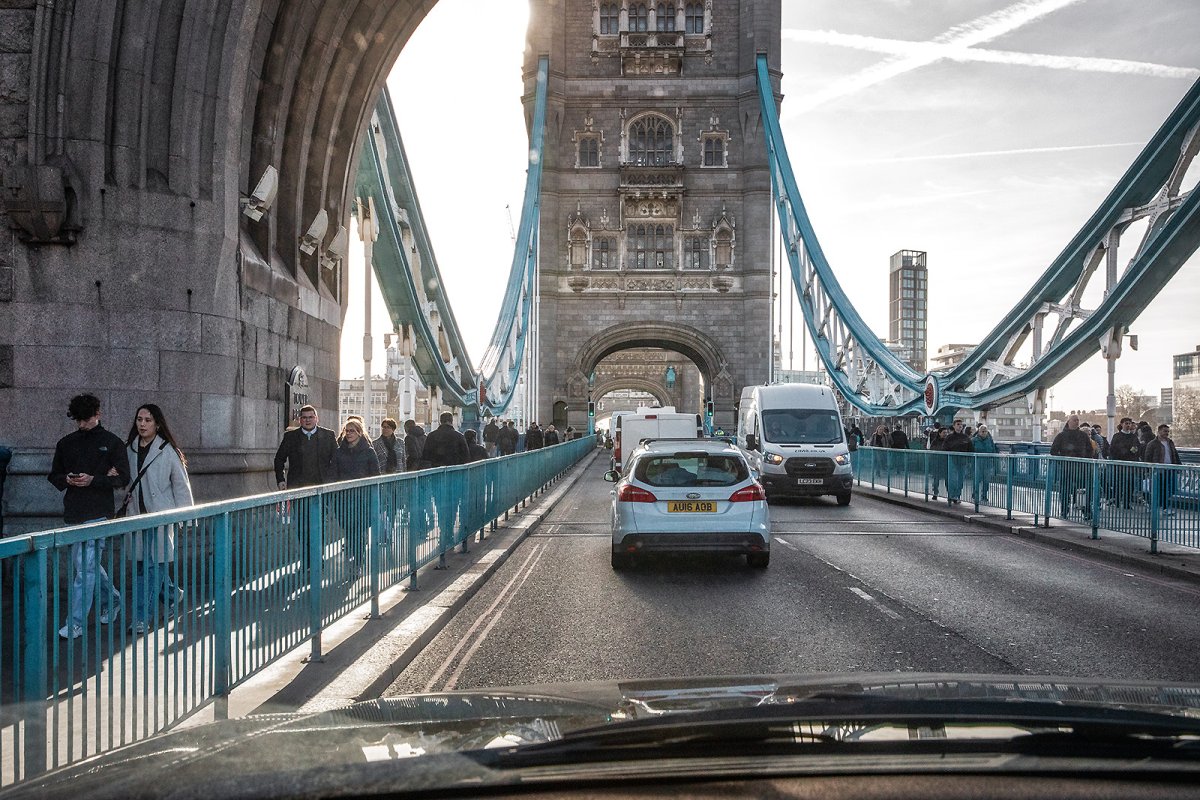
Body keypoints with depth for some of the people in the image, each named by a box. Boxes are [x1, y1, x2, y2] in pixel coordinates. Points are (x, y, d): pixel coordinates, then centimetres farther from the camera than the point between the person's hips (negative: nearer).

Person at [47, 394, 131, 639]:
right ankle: (112, 601, 35)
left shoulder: (112, 442, 0)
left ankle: (76, 622, -6)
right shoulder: (66, 443, 13)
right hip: (73, 514, 5)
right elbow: (54, 476, 17)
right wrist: (67, 480, -6)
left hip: (98, 513, -5)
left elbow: (123, 478, -4)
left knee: (86, 568, -9)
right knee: (89, 565, 15)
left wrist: (92, 480, -18)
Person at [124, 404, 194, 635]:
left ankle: (142, 618, -4)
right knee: (142, 563, 11)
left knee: (154, 564, -6)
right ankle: (173, 594, 35)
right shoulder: (129, 448, 8)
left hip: (161, 515, -6)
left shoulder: (167, 451, -7)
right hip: (138, 514, 6)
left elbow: (181, 484, -4)